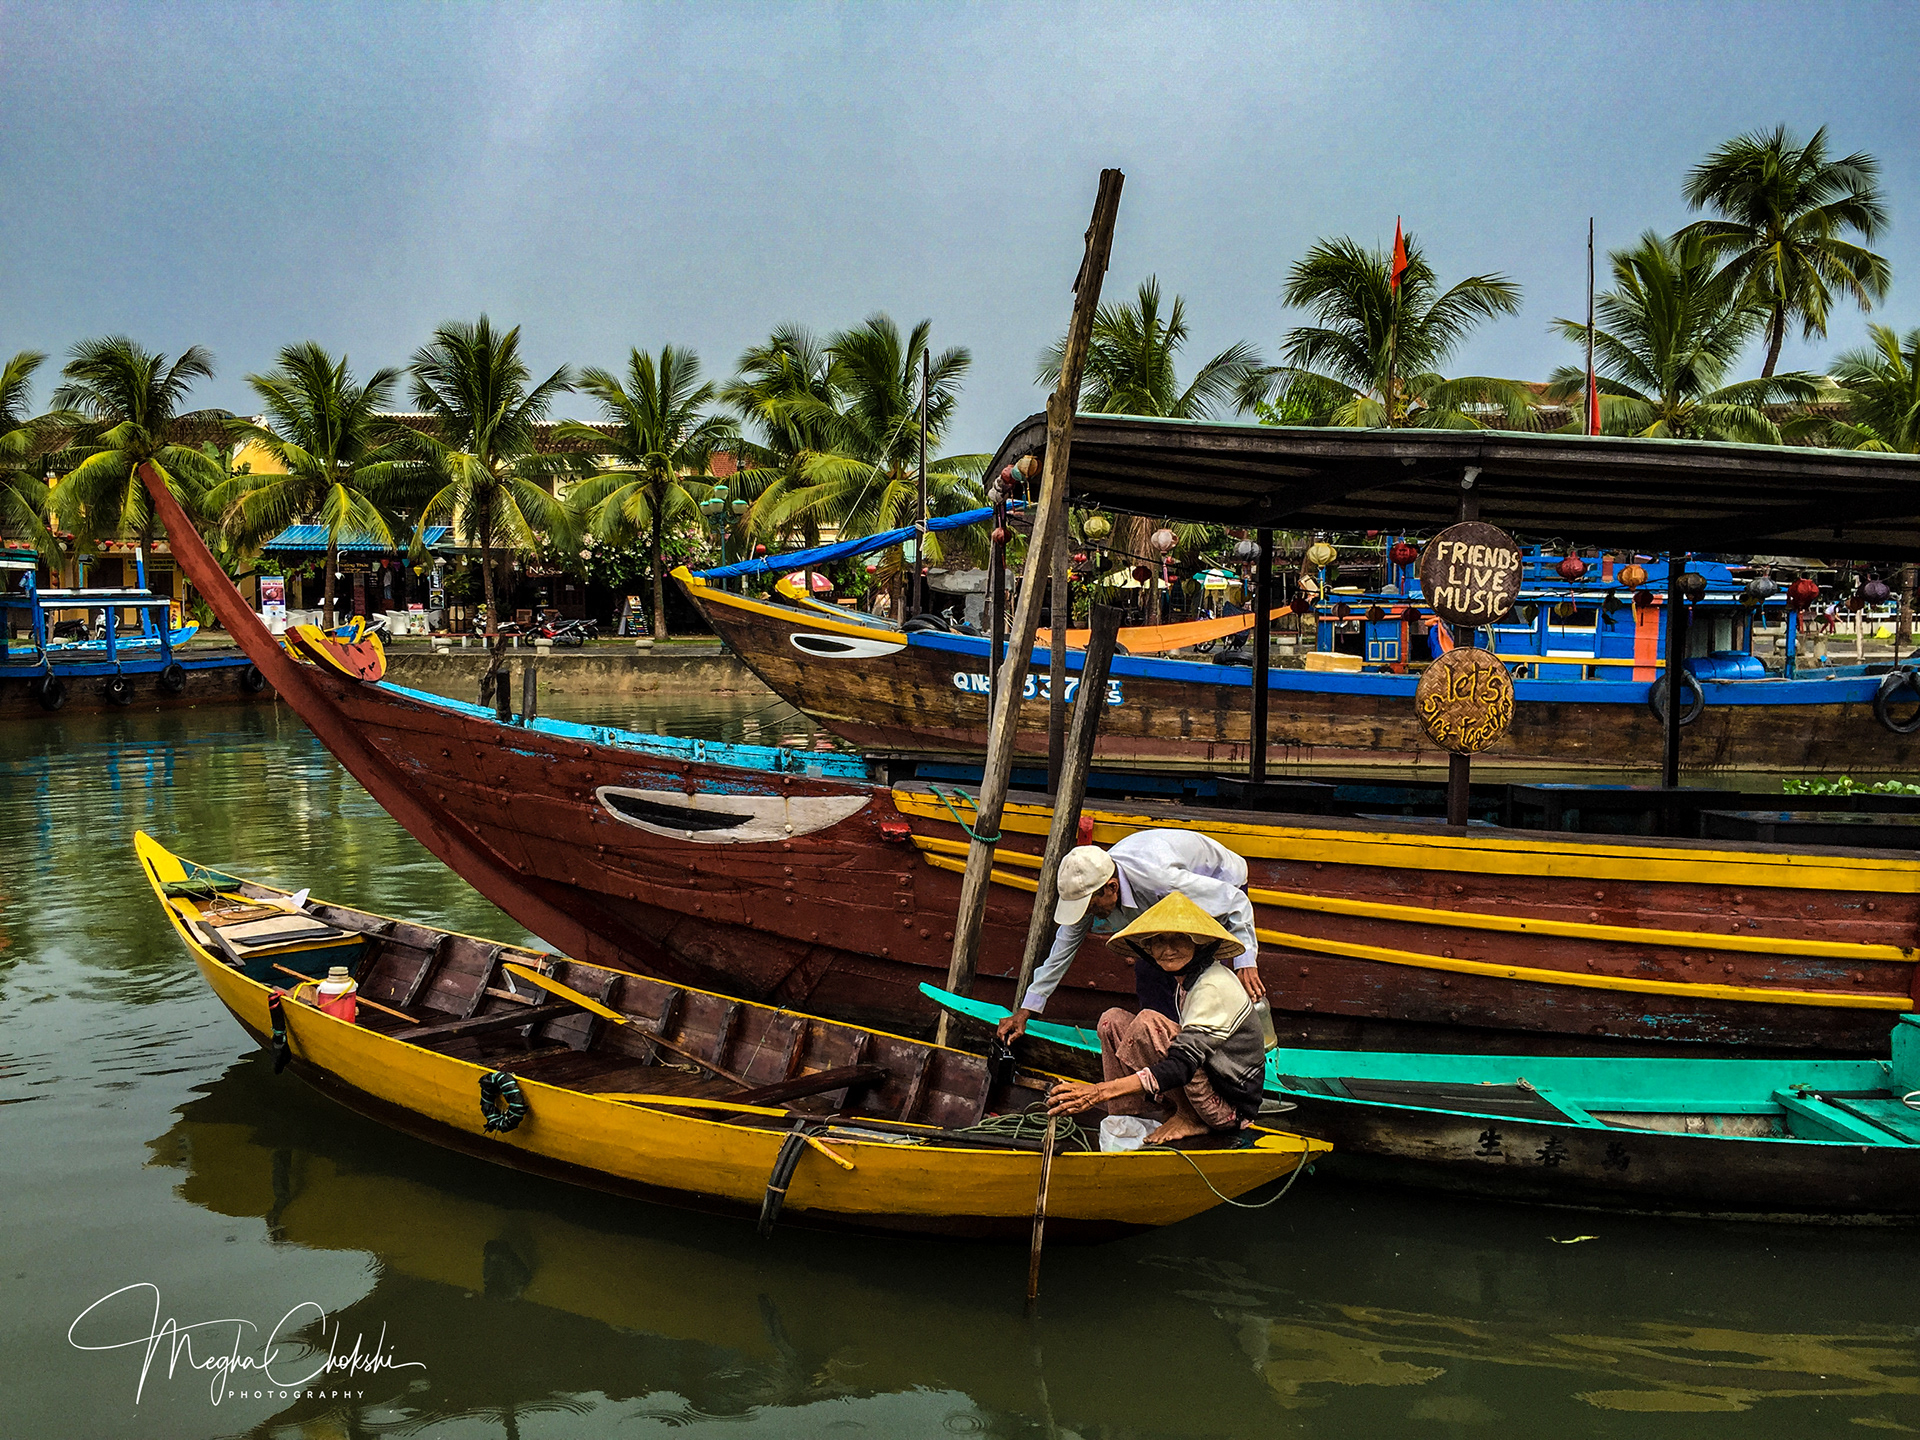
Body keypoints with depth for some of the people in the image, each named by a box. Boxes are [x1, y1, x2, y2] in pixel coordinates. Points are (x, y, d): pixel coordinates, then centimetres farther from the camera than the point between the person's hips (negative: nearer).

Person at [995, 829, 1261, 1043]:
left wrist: (1245, 962, -37)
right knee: (1148, 971, -8)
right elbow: (1064, 947, -8)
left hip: (1222, 884, -6)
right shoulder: (1091, 885, -22)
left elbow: (1236, 900, -33)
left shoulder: (1157, 877, -44)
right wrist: (1026, 1010, -5)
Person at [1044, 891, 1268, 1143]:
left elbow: (1183, 1065, -30)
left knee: (1148, 1022, -27)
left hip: (1231, 1106, -9)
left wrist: (1101, 1091, -37)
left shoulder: (1214, 987, -22)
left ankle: (1189, 1118, -10)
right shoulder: (1188, 979, 7)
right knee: (1112, 1020, 1)